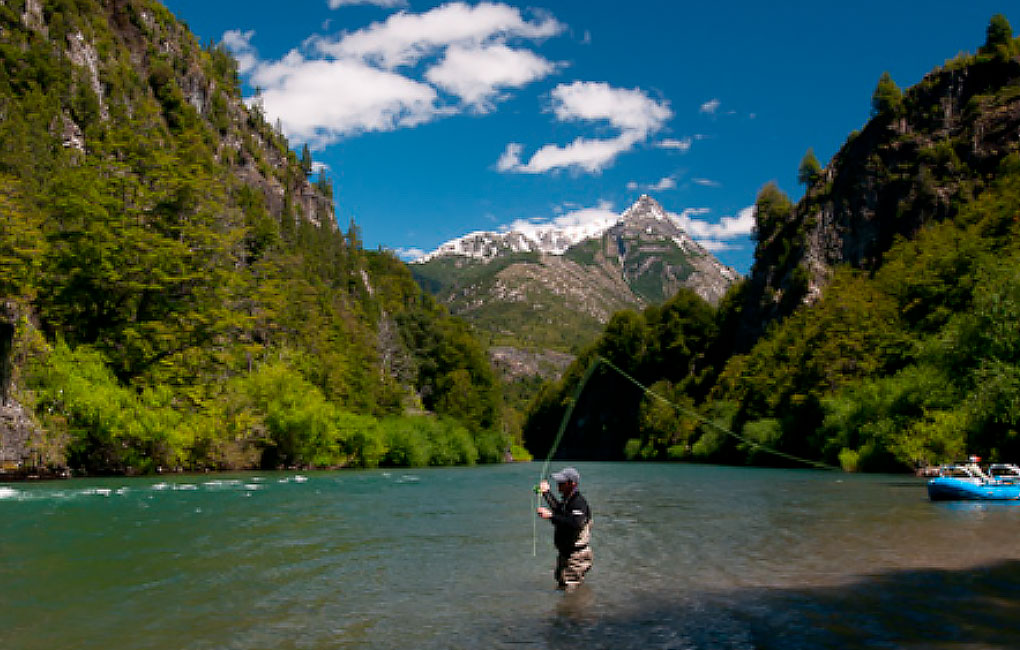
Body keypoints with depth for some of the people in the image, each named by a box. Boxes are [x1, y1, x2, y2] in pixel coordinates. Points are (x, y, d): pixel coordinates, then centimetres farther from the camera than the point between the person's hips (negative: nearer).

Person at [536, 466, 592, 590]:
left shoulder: (578, 502, -22)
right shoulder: (566, 500, 9)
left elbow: (575, 524, -38)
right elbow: (558, 509, 33)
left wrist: (551, 516, -38)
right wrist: (546, 493, 32)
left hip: (577, 554, -11)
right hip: (565, 552, 11)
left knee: (570, 590, -10)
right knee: (561, 586, 21)